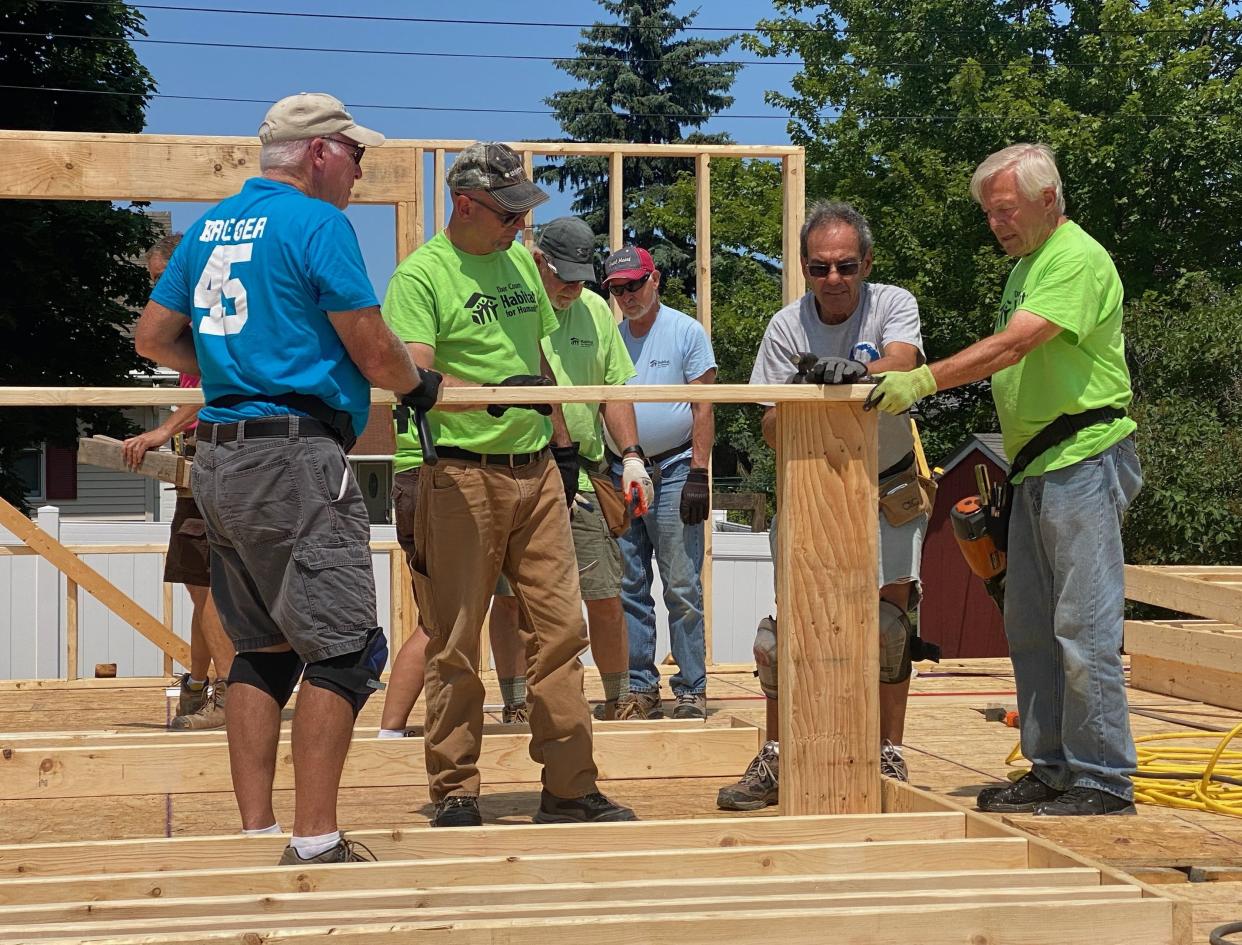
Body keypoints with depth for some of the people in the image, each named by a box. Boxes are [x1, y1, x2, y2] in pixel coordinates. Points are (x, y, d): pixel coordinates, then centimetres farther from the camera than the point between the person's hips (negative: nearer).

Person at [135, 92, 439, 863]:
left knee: (260, 649, 13)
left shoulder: (211, 227, 16)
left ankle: (256, 832, 14)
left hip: (219, 461, 9)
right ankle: (316, 842, -8)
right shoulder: (318, 224, -8)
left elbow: (153, 336, 20)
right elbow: (373, 351, -9)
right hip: (296, 458, -9)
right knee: (342, 646, -6)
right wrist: (420, 385, 10)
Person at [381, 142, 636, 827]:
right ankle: (453, 793, 11)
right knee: (456, 646, 0)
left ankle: (569, 790, 12)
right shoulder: (421, 275, -8)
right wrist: (496, 394, -33)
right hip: (462, 476, -6)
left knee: (559, 629, 5)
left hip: (536, 473, 6)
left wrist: (563, 443, 19)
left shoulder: (520, 261, 14)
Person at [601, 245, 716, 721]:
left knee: (682, 590, -5)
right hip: (620, 473, 5)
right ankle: (639, 689, 12)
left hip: (672, 472, -5)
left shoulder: (687, 332, 1)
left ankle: (691, 691, -1)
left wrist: (698, 474, -12)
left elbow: (703, 408, -4)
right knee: (629, 590, 6)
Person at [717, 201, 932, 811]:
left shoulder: (892, 305, -11)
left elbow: (901, 366, -33)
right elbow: (771, 434, -9)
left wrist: (855, 372, -54)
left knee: (889, 622, -5)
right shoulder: (786, 327, -7)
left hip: (890, 490, -1)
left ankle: (889, 757, 8)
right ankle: (776, 760, 5)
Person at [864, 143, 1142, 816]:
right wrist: (1010, 459, 15)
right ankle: (1052, 769, 18)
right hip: (1037, 469, 10)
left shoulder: (1077, 259, -11)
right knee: (1030, 627, 11)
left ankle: (1103, 780, -2)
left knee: (1084, 626, -9)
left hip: (1084, 460, -10)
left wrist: (925, 380, -28)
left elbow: (1011, 345, -23)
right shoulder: (1027, 264, 20)